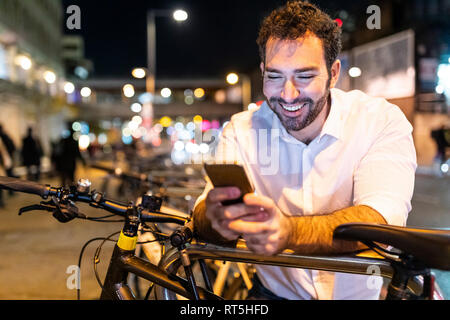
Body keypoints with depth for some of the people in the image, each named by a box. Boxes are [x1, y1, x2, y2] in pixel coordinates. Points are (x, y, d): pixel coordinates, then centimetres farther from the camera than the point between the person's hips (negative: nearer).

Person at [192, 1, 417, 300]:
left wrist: (289, 231, -43)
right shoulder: (242, 129, -3)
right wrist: (218, 219, -40)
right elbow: (203, 218, -15)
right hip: (274, 292, 1)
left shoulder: (383, 121, -10)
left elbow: (382, 217, -25)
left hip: (365, 293, 0)